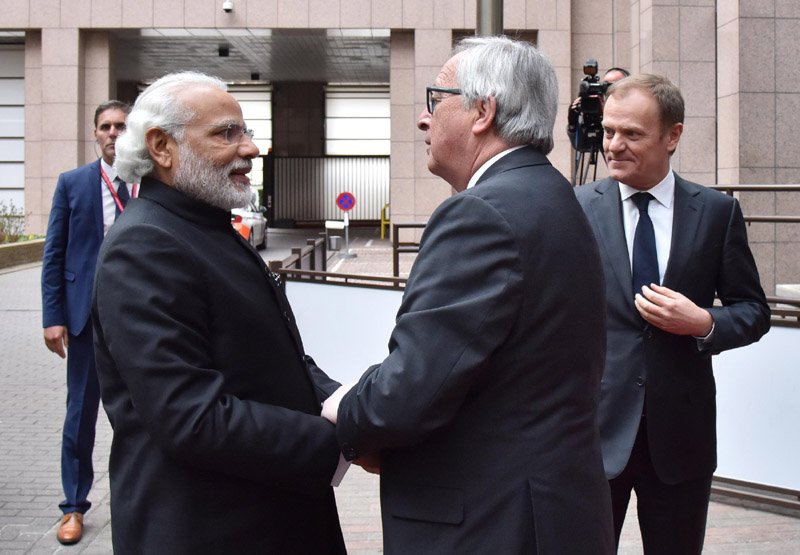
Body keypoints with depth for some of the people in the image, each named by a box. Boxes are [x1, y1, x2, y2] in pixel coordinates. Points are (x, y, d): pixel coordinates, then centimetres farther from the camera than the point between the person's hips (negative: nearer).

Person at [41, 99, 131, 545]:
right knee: (81, 414, 7)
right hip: (88, 313, 0)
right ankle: (75, 506, 18)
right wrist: (53, 316, -5)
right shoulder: (72, 183, 2)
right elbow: (54, 254, 2)